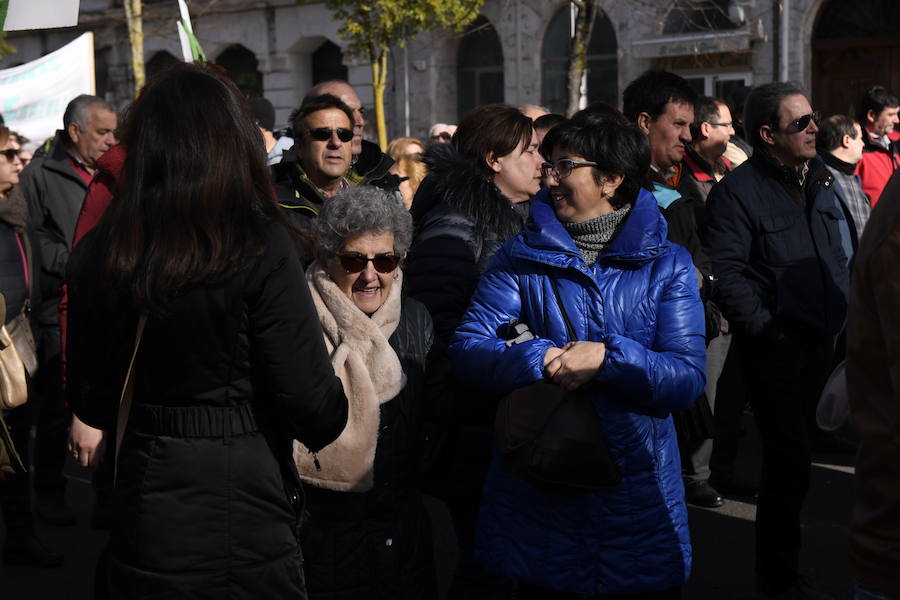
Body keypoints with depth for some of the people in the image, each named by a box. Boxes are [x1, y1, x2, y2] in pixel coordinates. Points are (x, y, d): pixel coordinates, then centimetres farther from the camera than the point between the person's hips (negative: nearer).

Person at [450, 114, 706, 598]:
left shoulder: (667, 265, 0)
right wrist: (544, 360, -21)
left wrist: (608, 357, -22)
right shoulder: (521, 257, 2)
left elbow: (688, 379, -8)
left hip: (637, 494, 0)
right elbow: (466, 348, -6)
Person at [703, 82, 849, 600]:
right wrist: (766, 330, -21)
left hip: (821, 341, 7)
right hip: (776, 344, -7)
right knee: (791, 457, -7)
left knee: (796, 453, 15)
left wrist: (841, 317, 13)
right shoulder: (739, 190, -11)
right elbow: (727, 272, -18)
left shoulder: (819, 181, 13)